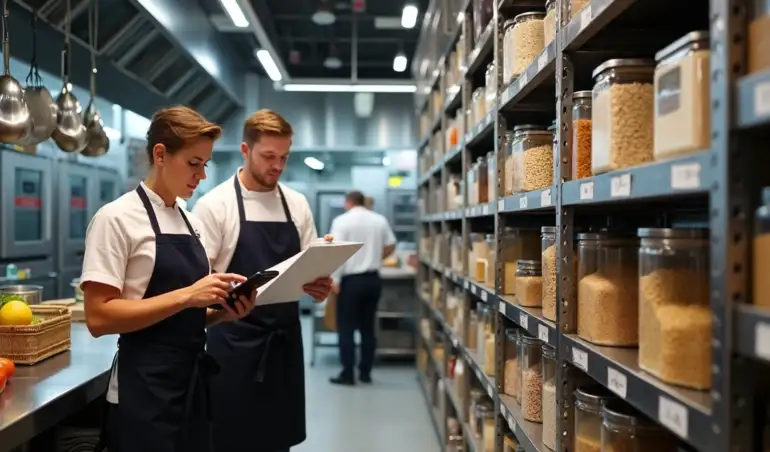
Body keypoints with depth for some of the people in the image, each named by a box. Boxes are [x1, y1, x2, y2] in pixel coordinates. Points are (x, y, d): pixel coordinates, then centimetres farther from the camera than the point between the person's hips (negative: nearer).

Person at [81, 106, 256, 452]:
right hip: (145, 390, -7)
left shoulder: (192, 224, 10)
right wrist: (186, 296, -24)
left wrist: (223, 310, -3)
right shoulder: (117, 218, -12)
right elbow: (99, 317, -18)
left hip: (192, 381, 7)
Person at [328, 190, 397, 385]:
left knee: (346, 328, 3)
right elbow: (391, 246, 12)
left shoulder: (342, 220, -6)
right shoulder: (380, 220, 7)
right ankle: (365, 372, 15)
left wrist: (335, 279, -13)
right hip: (373, 278, 5)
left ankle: (348, 374, 3)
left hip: (351, 279, -4)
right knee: (368, 327, 11)